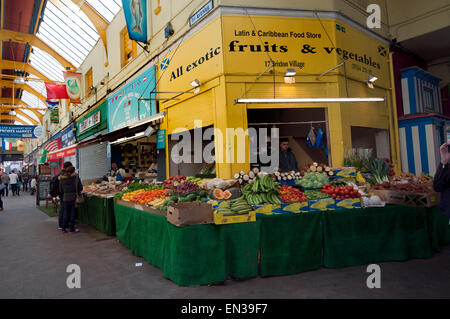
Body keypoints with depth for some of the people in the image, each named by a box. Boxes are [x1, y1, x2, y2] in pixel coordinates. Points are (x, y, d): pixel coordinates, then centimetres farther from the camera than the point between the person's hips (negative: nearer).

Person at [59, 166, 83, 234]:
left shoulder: (62, 179, 1)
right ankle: (72, 229, 7)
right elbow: (80, 187, -3)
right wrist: (78, 191, 19)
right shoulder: (76, 177, -8)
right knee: (73, 213, 4)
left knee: (66, 212, 14)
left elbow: (60, 190, 6)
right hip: (74, 197, -3)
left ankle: (64, 228, 17)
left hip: (65, 198, 3)